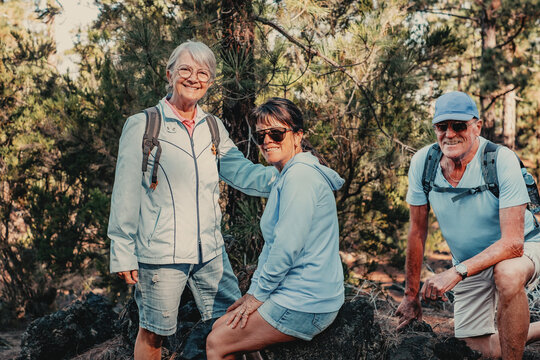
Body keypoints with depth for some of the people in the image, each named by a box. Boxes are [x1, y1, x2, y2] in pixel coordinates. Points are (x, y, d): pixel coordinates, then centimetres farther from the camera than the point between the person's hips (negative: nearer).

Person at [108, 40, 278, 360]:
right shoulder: (142, 126, -3)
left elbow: (241, 171, 1)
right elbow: (126, 194, -4)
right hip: (160, 251, -5)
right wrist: (123, 253, -6)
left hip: (210, 250, 5)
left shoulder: (214, 128, 12)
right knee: (153, 333, 6)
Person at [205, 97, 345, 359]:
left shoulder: (301, 175, -18)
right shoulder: (286, 177, 16)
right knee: (220, 326, 13)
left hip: (306, 304, -10)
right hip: (298, 294, 10)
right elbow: (273, 242, 19)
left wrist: (259, 294, -13)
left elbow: (287, 246, -23)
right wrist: (254, 289, 11)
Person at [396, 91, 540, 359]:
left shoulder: (502, 161, -27)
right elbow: (417, 232, -4)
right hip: (469, 262, 5)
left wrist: (456, 273, -43)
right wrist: (411, 296, 1)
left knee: (507, 273, -39)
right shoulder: (422, 163, -15)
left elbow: (513, 243, -31)